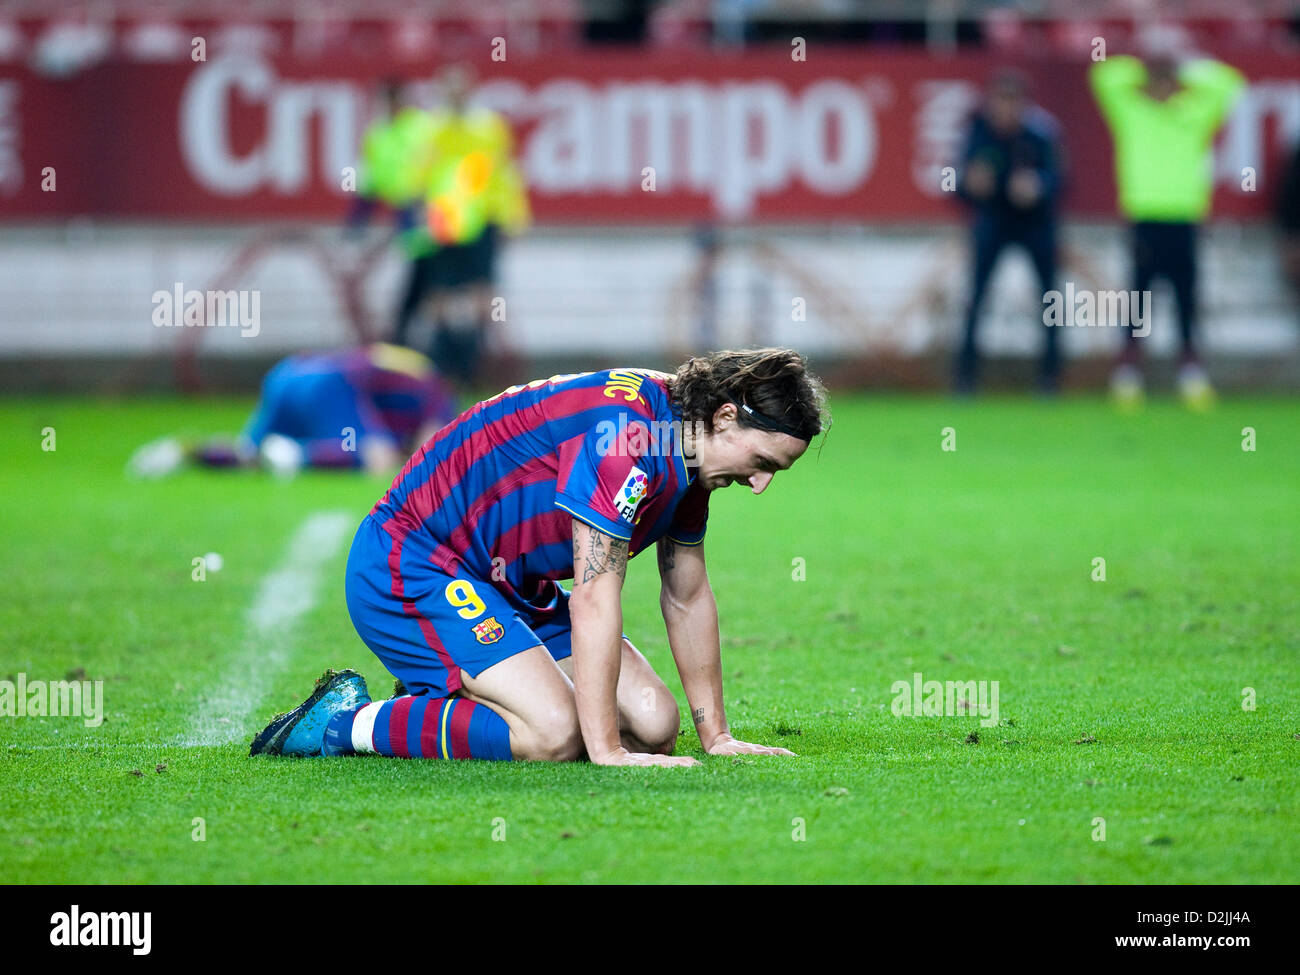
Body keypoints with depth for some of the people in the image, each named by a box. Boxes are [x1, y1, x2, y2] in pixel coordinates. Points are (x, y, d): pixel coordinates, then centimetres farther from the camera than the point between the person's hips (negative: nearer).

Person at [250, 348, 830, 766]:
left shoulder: (687, 451, 4)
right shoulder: (625, 430, -28)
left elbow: (687, 597, 15)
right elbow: (594, 597, -30)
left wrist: (715, 735, 14)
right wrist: (606, 752, -30)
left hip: (513, 586, 10)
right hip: (407, 570, -10)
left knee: (653, 725, -1)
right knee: (553, 734, -28)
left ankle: (441, 700, 13)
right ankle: (348, 722, -11)